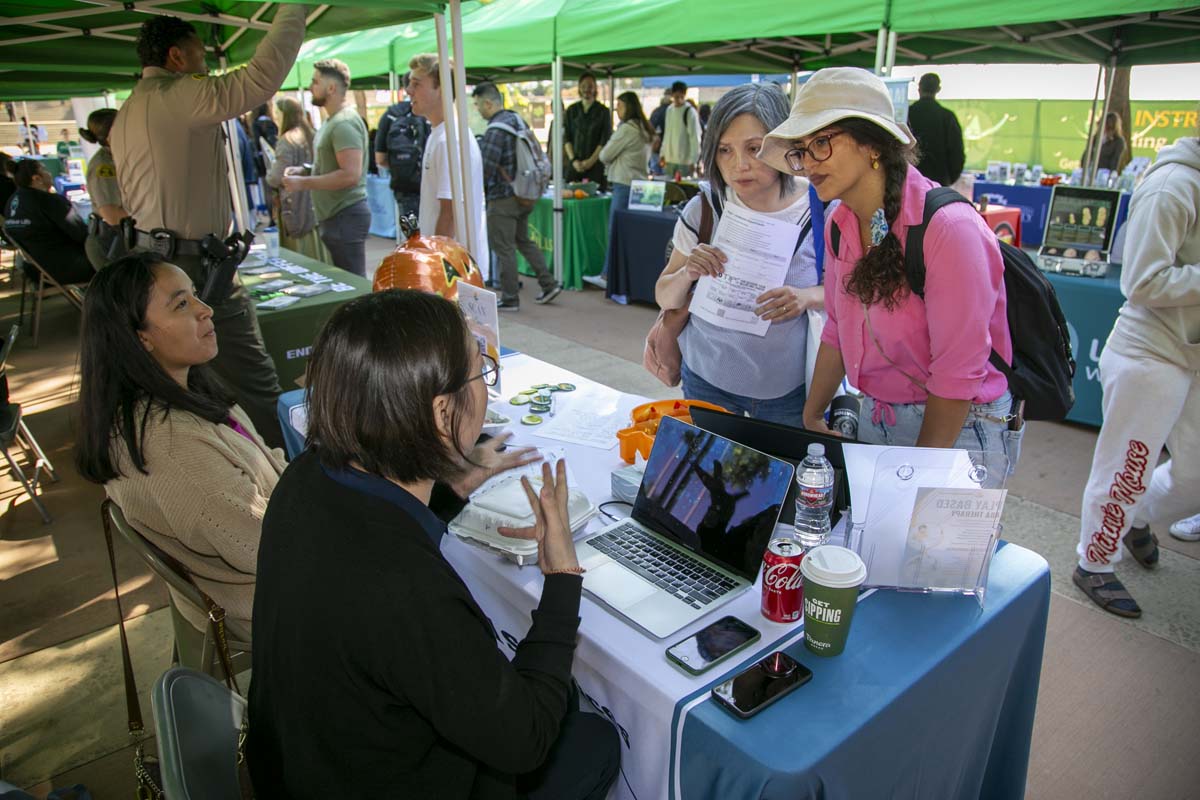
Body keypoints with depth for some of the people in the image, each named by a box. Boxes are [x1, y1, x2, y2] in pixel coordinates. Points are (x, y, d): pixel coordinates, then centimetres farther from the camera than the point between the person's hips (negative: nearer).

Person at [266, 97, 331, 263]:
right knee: (317, 253, 11)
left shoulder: (287, 141, -12)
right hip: (315, 205, 7)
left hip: (296, 209, -7)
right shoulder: (311, 135, 8)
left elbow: (278, 179, -15)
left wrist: (269, 173, 4)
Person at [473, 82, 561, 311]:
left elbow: (484, 169, -21)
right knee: (523, 241, 21)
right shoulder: (518, 120, 8)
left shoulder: (495, 131, -20)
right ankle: (549, 284, 19)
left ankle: (509, 299, 10)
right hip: (523, 195, 9)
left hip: (503, 199, -9)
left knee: (504, 249, 2)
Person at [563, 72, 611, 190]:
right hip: (574, 164, 2)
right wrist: (573, 160, -6)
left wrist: (591, 160, -10)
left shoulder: (603, 111, 6)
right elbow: (566, 138, 8)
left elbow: (605, 140, -1)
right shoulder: (571, 110, 13)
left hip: (596, 164, -2)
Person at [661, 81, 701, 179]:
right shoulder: (669, 109, 10)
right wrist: (663, 153, 13)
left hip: (685, 160, -6)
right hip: (670, 159, 6)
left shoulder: (690, 112, -9)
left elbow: (695, 137, -12)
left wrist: (693, 160, -17)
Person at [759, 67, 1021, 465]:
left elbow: (957, 377, -22)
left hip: (956, 429, -6)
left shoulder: (950, 229, -25)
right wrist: (811, 419, 9)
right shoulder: (841, 223, -3)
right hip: (876, 418, 6)